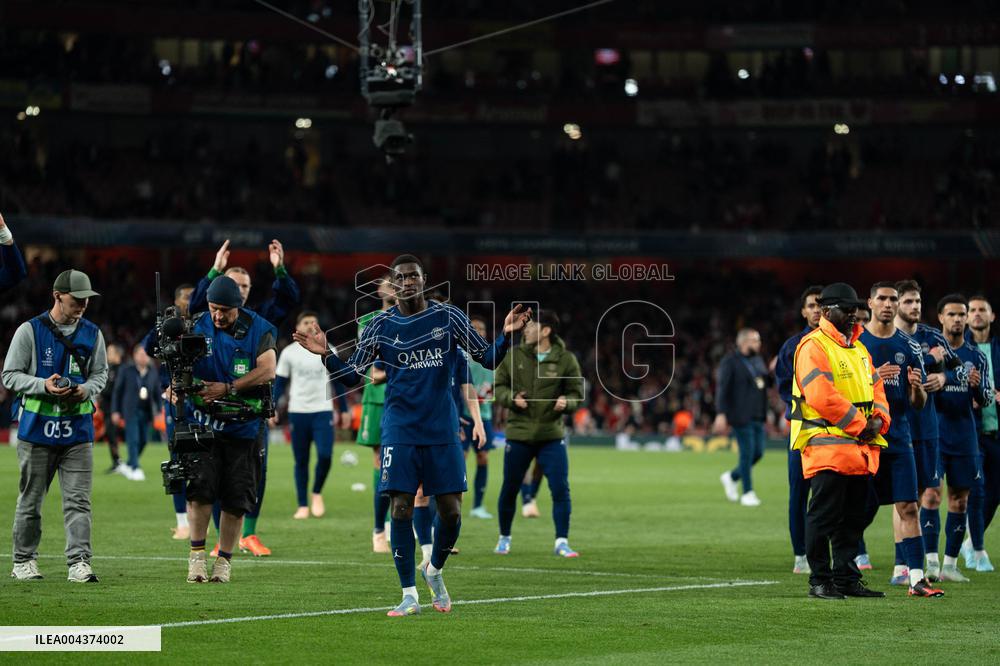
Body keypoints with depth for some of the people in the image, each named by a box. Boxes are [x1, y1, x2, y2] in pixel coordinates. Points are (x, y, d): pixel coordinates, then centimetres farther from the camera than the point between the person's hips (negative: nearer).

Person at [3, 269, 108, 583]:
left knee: (78, 500, -6)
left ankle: (79, 562, -8)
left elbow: (100, 373, 15)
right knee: (30, 499, 8)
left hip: (78, 430, 2)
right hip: (37, 427, -2)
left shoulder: (92, 334, 7)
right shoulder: (30, 330, -3)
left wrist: (87, 389, -8)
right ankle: (23, 561, 20)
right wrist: (44, 386, -18)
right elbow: (10, 375, -2)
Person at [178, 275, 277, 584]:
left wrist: (227, 389, -22)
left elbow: (267, 371, -14)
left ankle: (224, 561, 16)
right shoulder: (197, 327, 0)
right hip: (202, 420, 0)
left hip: (243, 426, 0)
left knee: (236, 498, 4)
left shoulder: (258, 330, -5)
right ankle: (197, 555, -4)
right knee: (200, 487, -15)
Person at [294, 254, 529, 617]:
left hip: (442, 430, 0)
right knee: (401, 509, -6)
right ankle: (409, 596, 1)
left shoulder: (448, 317, 2)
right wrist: (326, 355, -11)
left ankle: (434, 570, 28)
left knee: (451, 511, 0)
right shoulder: (381, 326, 3)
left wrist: (506, 335, -13)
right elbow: (351, 375, 6)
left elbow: (487, 358, 5)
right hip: (400, 432, 0)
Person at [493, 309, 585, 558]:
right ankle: (504, 538, 28)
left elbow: (577, 393, 4)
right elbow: (499, 386, 6)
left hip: (552, 436, -1)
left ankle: (561, 542, -2)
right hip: (519, 433, 1)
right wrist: (512, 398, -14)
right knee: (509, 489, 9)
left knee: (560, 489, -10)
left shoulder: (565, 359, -2)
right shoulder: (514, 355, 0)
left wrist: (566, 402, -18)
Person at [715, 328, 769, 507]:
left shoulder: (758, 360, 14)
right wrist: (721, 414, -20)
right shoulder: (730, 361, -9)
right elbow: (722, 388, -13)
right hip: (741, 416, -8)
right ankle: (747, 493, 7)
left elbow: (765, 383, 20)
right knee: (747, 453, -4)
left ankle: (731, 477, 29)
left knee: (758, 452, 7)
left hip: (757, 416, 8)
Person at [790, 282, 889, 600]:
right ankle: (819, 581, -1)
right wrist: (859, 424, -16)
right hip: (828, 447, -8)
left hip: (862, 449, 8)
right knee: (824, 517, -6)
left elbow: (876, 388, 20)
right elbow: (822, 395, -19)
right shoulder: (813, 347, -8)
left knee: (852, 519, 12)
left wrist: (879, 419, -1)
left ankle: (847, 578, 18)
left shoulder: (858, 348, 20)